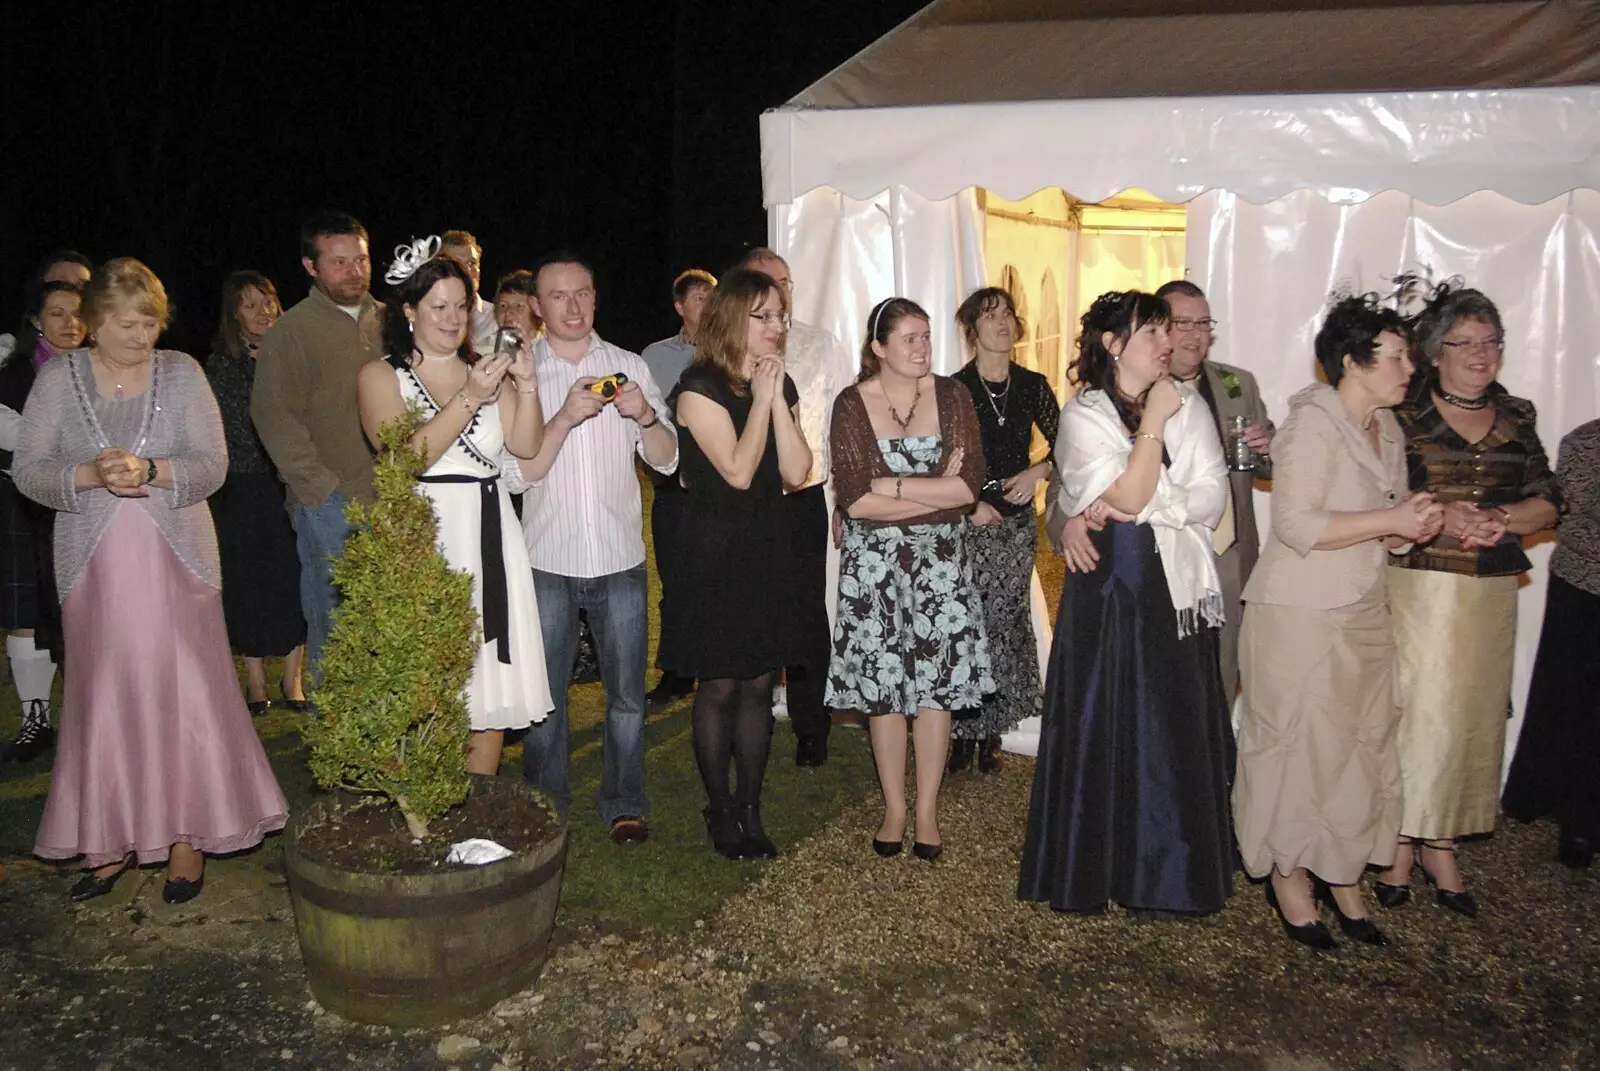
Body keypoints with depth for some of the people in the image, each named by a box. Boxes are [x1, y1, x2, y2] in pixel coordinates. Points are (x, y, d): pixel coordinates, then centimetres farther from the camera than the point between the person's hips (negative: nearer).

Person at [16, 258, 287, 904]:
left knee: (186, 693, -1)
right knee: (104, 699, 5)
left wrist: (148, 471, -20)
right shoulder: (58, 379, 4)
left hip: (176, 559, -1)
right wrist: (90, 475, -17)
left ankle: (187, 836, 12)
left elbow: (213, 465, -4)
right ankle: (111, 841, 20)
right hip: (94, 565, 1)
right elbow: (29, 472, 0)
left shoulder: (181, 373, 2)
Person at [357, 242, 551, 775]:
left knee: (495, 689, 5)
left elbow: (525, 446, 2)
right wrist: (470, 397, -18)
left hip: (489, 541, 4)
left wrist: (525, 384, -12)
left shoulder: (485, 369, 14)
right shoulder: (381, 377, 3)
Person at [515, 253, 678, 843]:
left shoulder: (629, 367, 5)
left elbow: (666, 459, 1)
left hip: (620, 556, 1)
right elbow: (519, 471, -8)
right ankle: (545, 805, 27)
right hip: (547, 558, -1)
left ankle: (625, 803, 23)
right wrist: (564, 418, -22)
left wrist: (645, 415, -18)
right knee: (543, 692, 9)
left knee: (626, 692, 7)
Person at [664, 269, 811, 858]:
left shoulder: (780, 386, 10)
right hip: (714, 552, -6)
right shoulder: (700, 387, -10)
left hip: (767, 549, 6)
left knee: (759, 682, 8)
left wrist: (777, 396, -9)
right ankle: (721, 810, 18)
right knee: (719, 685, 3)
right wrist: (761, 399, -13)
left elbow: (795, 471, -3)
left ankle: (751, 808, 19)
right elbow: (738, 470, -18)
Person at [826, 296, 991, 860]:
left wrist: (890, 485, -13)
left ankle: (927, 811, 17)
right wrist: (938, 492, -13)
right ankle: (894, 808, 20)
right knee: (883, 686, 5)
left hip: (940, 560, 1)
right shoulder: (851, 404, -4)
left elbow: (970, 484, -9)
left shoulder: (952, 395, 0)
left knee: (936, 684, 3)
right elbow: (854, 499, -13)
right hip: (874, 561, -1)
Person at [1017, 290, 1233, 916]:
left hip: (1177, 588, 4)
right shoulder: (1083, 415, -3)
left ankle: (1171, 867, 21)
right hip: (1109, 588, -3)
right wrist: (1153, 422, -11)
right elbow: (1128, 495, -15)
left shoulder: (1189, 407, 9)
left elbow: (1211, 497, -2)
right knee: (1105, 726, 3)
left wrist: (1135, 510, -12)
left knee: (1177, 729, 7)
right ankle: (1094, 867, 16)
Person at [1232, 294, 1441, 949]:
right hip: (1300, 616, -8)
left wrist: (1414, 526, -3)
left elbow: (1388, 529, 19)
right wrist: (1391, 519, -18)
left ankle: (1342, 876, 24)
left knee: (1364, 744, 11)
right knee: (1298, 744, 2)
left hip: (1364, 612, 8)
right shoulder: (1313, 421, -14)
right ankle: (1288, 876, 17)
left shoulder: (1387, 429, 12)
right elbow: (1297, 524, -23)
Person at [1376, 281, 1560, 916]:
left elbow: (1547, 505, 8)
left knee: (1472, 714, 7)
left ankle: (1441, 846, 19)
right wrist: (1438, 517, -20)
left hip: (1492, 593, 5)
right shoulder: (1404, 414, -2)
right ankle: (1400, 846, 8)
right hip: (1418, 585, -4)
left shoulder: (1517, 418, 12)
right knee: (1415, 711, -4)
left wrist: (1499, 519, -11)